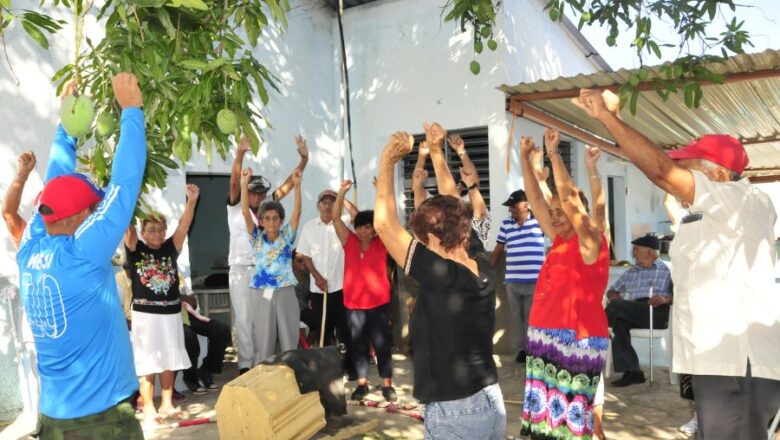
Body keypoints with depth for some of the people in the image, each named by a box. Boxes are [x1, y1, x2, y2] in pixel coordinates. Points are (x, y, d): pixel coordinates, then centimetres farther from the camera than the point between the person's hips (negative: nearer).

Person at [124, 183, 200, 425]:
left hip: (171, 313, 3)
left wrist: (192, 200, -20)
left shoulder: (171, 248, 3)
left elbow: (184, 225, -7)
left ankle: (167, 404, 24)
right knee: (146, 362, 2)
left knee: (169, 360, 12)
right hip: (144, 314, -3)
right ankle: (148, 408, 11)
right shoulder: (135, 249, -3)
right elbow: (127, 225, -16)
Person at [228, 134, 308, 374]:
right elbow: (235, 182, -19)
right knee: (244, 318, 1)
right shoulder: (235, 207, -3)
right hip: (241, 270, -3)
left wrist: (304, 160, -7)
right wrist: (240, 153, -35)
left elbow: (287, 185, 3)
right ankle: (245, 364, 8)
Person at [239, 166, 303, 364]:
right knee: (263, 344, 5)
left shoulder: (286, 236, 4)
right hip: (263, 295, 0)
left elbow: (296, 213, -9)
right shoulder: (258, 237, 4)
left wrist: (297, 185, -21)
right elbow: (246, 213, -8)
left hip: (286, 293, 0)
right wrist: (244, 184, -19)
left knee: (289, 342, 7)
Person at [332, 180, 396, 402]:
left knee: (382, 343, 5)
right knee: (359, 344, 11)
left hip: (378, 302, -2)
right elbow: (336, 218, -4)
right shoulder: (349, 242, 2)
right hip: (354, 303, 2)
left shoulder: (381, 243, -1)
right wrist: (342, 193, -14)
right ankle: (362, 383, 23)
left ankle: (387, 384, 15)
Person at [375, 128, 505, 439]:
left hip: (454, 413, -7)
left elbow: (384, 223, -21)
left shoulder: (441, 277, -22)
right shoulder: (483, 266, -3)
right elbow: (453, 209, 10)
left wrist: (387, 161, -11)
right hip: (492, 403, 7)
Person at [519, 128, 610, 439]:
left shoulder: (591, 243, -8)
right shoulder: (559, 240, 12)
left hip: (577, 341, -7)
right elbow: (535, 199, 11)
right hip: (547, 338, 8)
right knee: (547, 413, 9)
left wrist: (554, 154, -20)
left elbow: (569, 196, -20)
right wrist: (525, 157, 6)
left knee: (569, 414, -3)